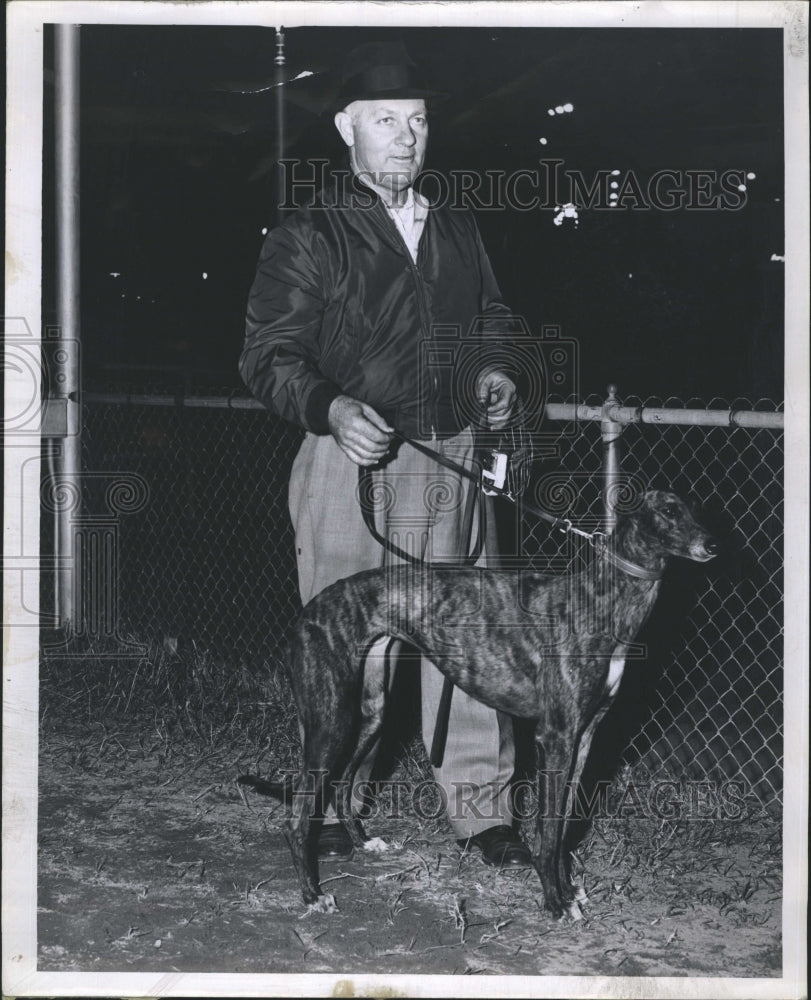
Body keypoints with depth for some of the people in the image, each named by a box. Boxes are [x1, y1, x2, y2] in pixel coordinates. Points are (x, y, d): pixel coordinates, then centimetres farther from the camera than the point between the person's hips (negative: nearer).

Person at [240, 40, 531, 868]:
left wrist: (490, 372, 6)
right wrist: (332, 408, -23)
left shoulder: (457, 233, 16)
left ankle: (481, 805, 12)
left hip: (452, 463, 4)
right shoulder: (308, 238, -1)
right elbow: (268, 356, -6)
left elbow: (492, 325, 28)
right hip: (353, 462, -4)